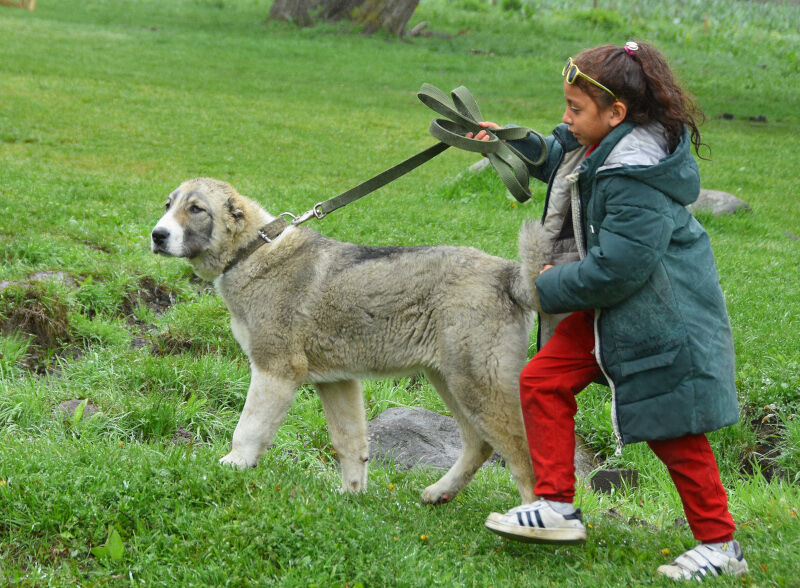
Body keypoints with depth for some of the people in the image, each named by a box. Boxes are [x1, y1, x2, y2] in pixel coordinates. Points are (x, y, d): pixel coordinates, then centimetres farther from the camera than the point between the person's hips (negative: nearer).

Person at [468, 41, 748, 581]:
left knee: (672, 430, -1)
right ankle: (557, 507, 12)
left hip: (662, 317, -10)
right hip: (611, 307, 10)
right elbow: (559, 159, 27)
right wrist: (512, 143, 12)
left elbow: (617, 267, -28)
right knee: (543, 380, 5)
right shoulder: (597, 144, 2)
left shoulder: (635, 178, -29)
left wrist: (548, 289, -16)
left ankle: (720, 546, 15)